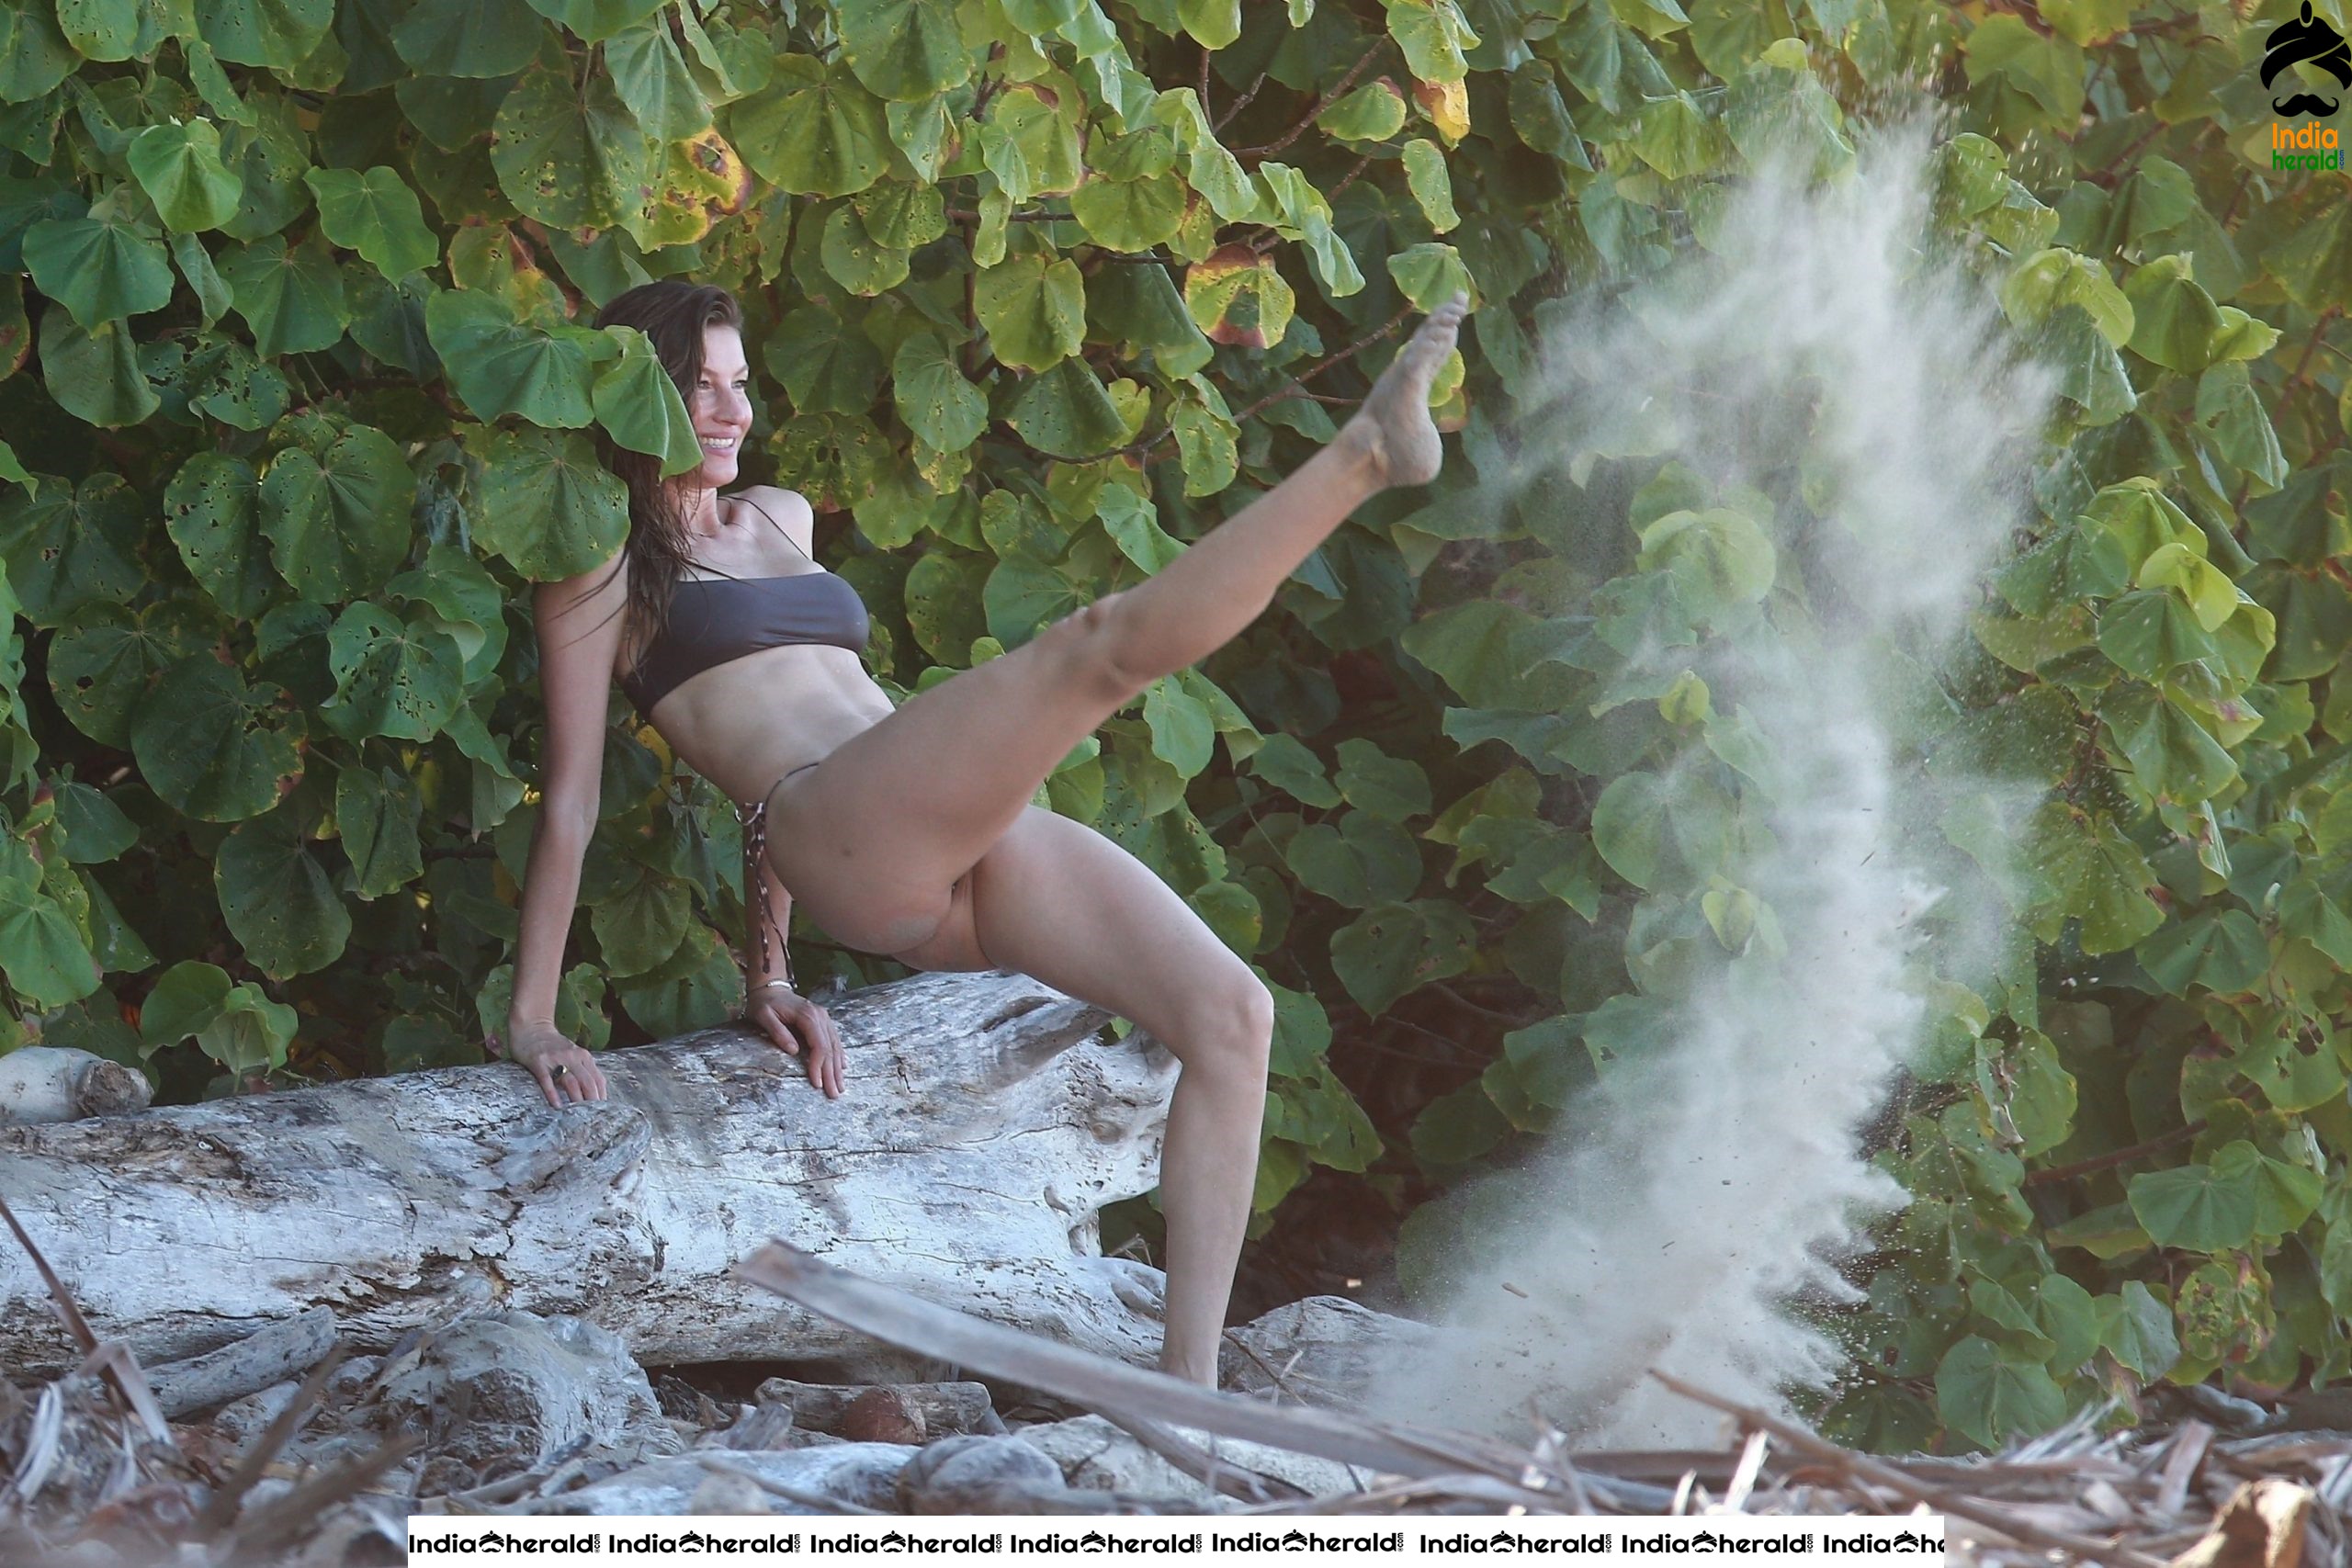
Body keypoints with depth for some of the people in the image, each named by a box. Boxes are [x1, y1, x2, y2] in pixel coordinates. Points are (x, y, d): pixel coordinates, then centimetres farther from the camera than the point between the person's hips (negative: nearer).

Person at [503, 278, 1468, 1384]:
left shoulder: (777, 522, 31)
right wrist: (532, 1016, 1)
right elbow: (570, 798, 5)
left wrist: (766, 972, 26)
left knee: (1229, 1013, -10)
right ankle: (1362, 453, -29)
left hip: (959, 846, 8)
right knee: (1101, 643, -27)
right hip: (843, 848, -8)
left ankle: (1187, 1384, -13)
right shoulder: (603, 566, 10)